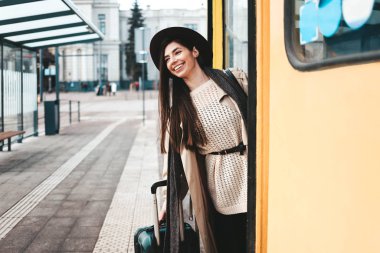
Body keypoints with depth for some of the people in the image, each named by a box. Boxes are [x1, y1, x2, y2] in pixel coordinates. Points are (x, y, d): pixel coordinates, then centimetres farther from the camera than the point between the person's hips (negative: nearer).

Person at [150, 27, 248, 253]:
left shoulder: (235, 80, 0)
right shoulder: (176, 106, 5)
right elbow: (176, 153, 9)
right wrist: (170, 198, 9)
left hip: (250, 172, -1)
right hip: (219, 186, 1)